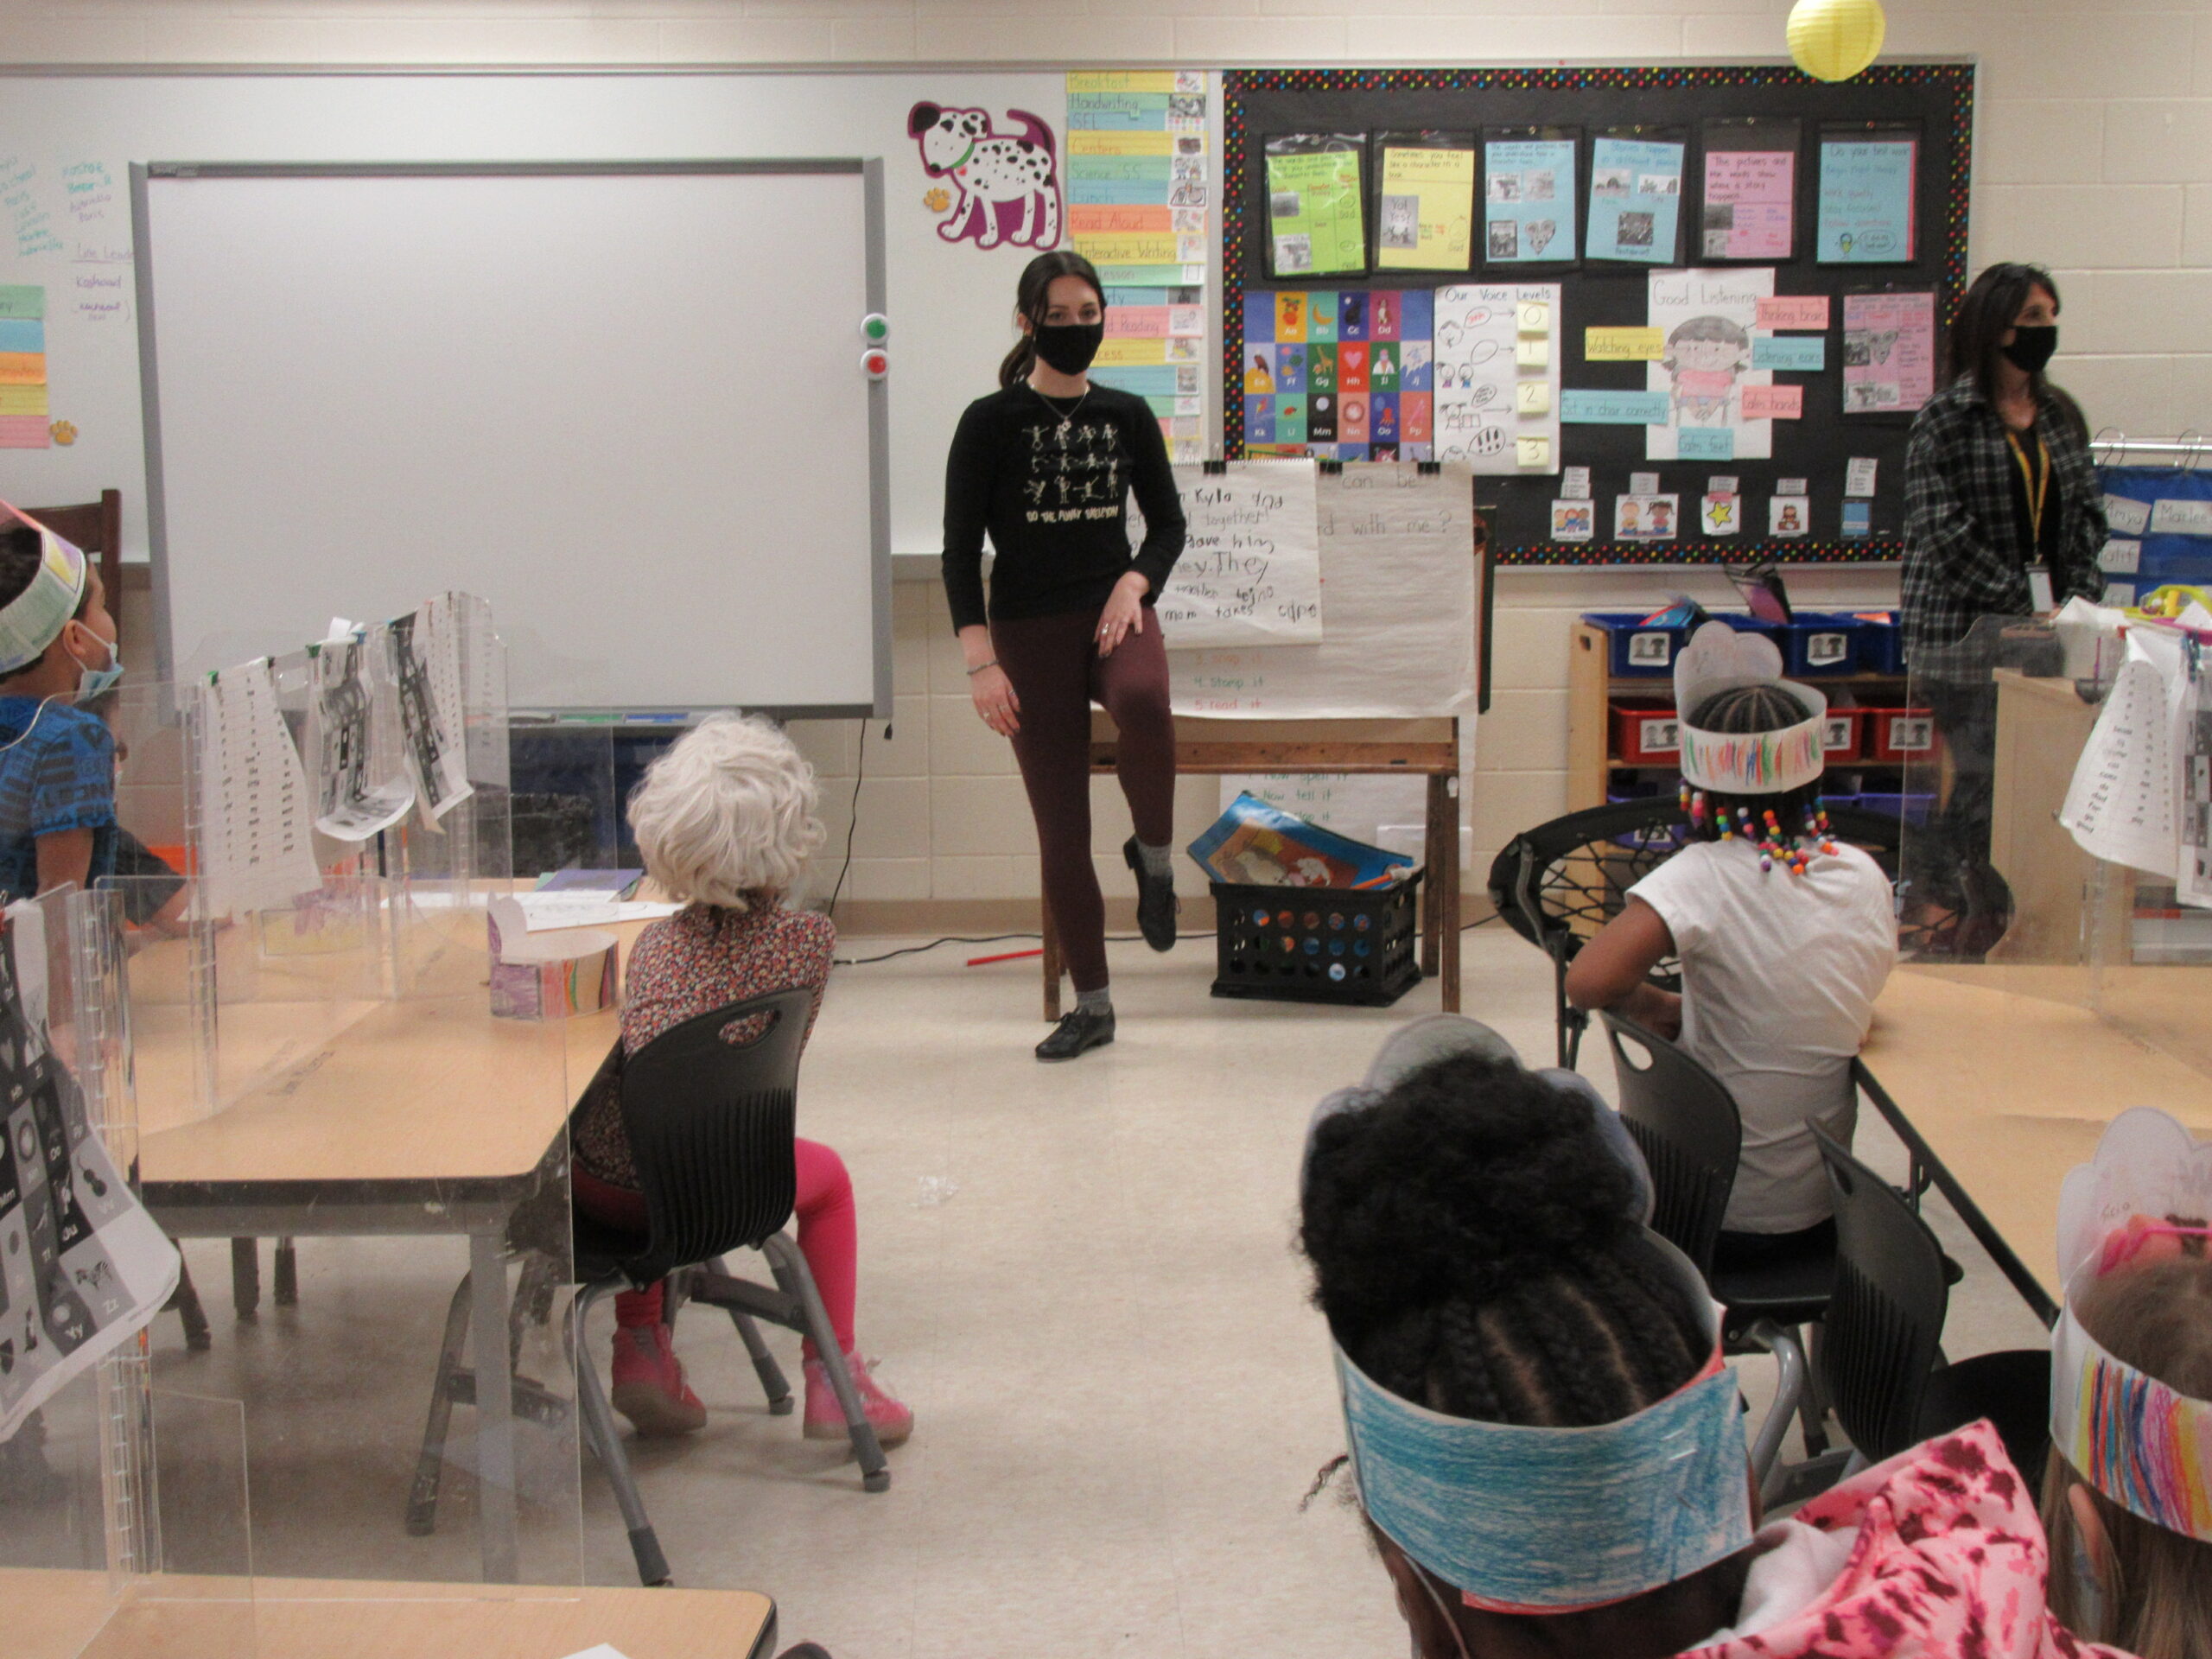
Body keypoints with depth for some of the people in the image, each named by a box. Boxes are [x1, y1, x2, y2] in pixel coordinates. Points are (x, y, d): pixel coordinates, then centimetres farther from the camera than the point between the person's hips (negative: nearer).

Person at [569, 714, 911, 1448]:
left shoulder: (654, 941, 7)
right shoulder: (809, 938, -1)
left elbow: (638, 1057, 14)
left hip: (600, 1185, 3)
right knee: (827, 1175, 32)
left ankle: (641, 1347, 32)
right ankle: (831, 1381, 29)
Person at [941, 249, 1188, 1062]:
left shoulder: (1127, 415, 6)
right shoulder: (991, 421, -3)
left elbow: (1168, 521, 14)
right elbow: (960, 548, -4)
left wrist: (1134, 582, -7)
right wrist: (980, 661, -12)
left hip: (1114, 613, 1)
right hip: (1031, 629, -1)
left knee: (1142, 702, -36)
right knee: (1061, 828, -1)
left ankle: (1153, 855, -9)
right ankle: (1092, 1005, 13)